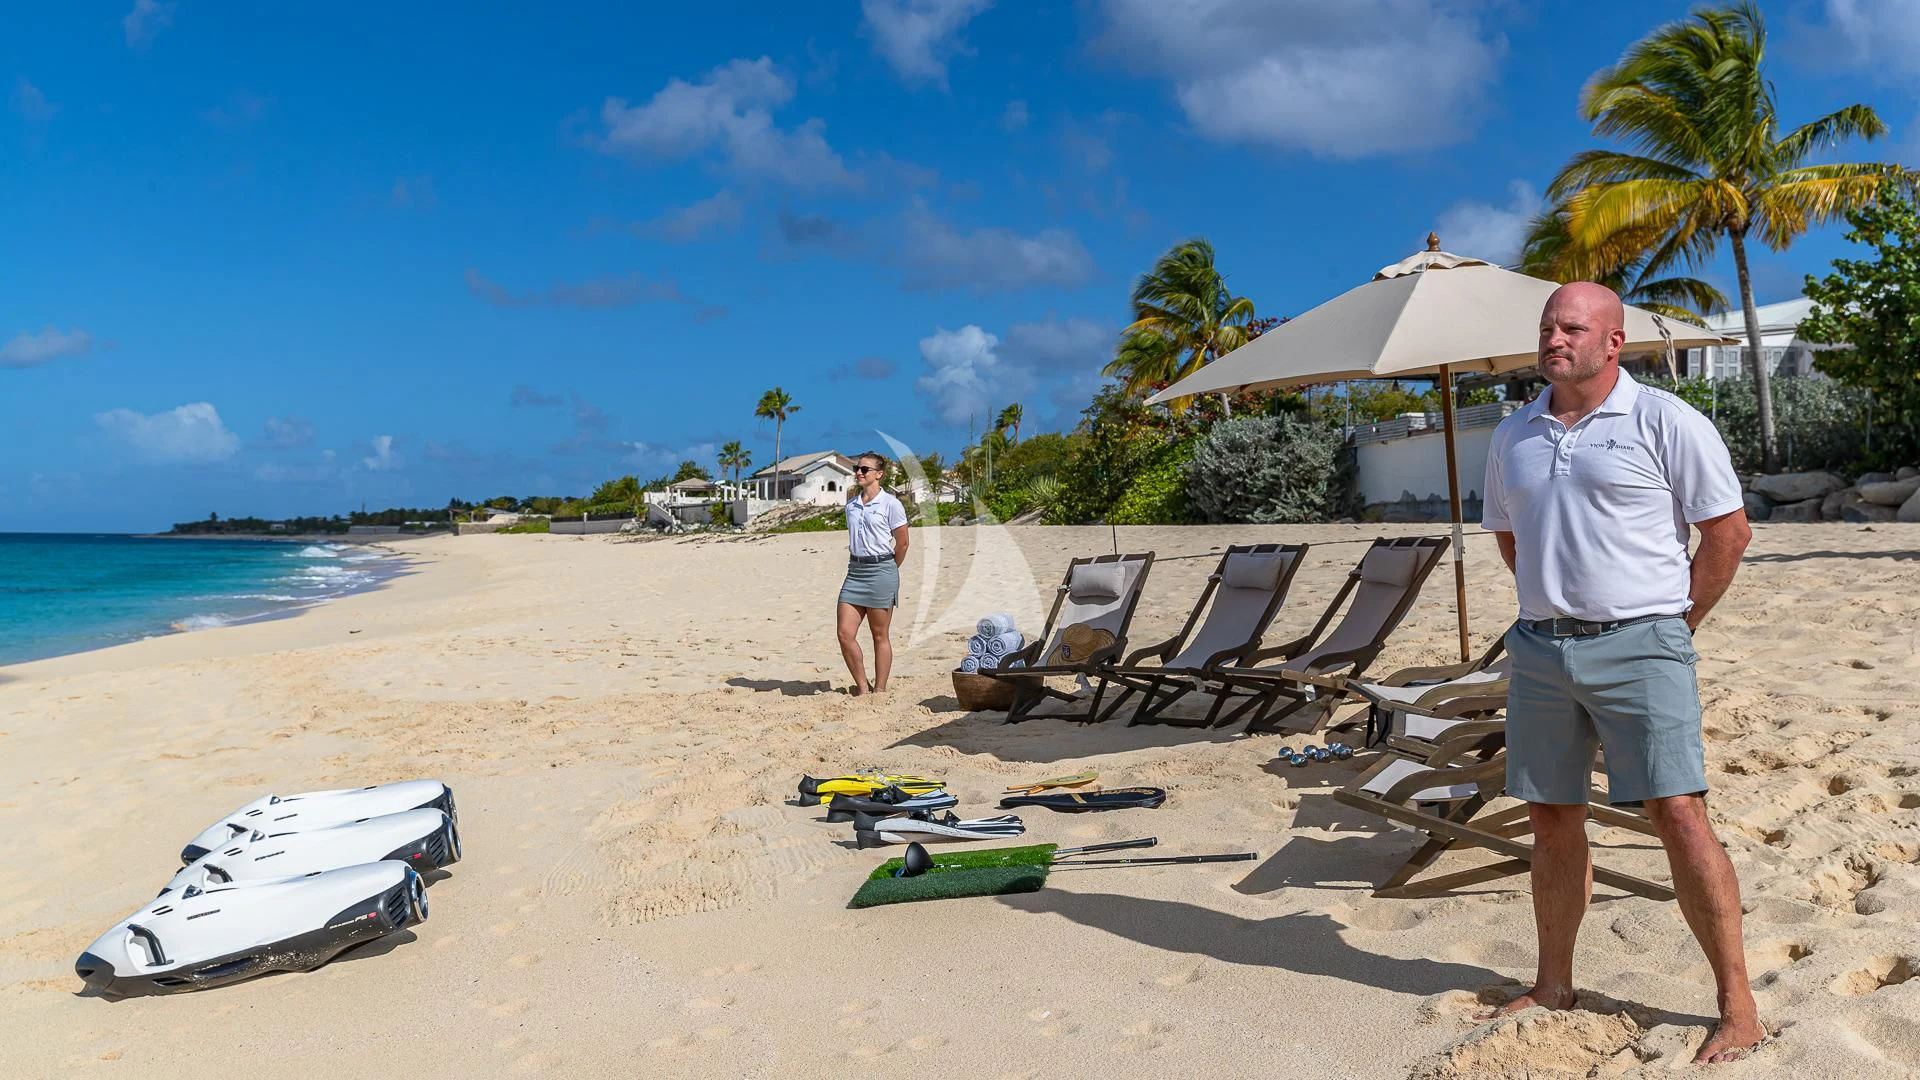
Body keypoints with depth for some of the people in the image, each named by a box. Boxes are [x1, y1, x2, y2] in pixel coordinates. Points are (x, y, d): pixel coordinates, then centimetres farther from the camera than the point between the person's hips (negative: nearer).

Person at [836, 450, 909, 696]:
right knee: (845, 633, -3)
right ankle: (862, 687, 12)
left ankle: (879, 690, 12)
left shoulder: (890, 504, -5)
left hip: (881, 570, -5)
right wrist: (858, 564, 15)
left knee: (880, 636, 3)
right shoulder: (851, 505, 12)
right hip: (855, 570, 6)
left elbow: (902, 543, -1)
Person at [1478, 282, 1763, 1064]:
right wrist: (1553, 607, 13)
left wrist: (1674, 626, -1)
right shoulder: (1513, 437, 11)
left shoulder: (1665, 423, -4)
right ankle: (1552, 988, 25)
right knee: (1552, 821, 11)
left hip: (1638, 647, -5)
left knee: (1678, 816, -8)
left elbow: (1728, 530, -3)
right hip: (1540, 649, 5)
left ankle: (1738, 1008, 7)